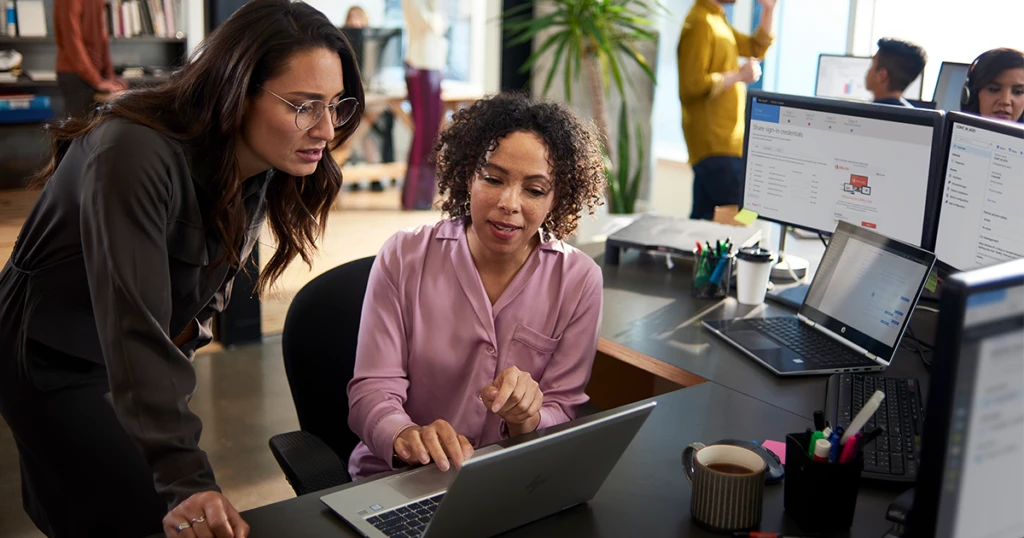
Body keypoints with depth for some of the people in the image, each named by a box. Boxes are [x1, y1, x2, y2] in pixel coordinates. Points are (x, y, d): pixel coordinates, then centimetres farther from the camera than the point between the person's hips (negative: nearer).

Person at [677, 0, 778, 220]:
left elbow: (756, 48, 27)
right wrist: (739, 75, -14)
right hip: (715, 146, -10)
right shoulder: (700, 24, -13)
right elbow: (692, 85, -21)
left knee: (703, 219, 10)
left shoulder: (716, 20, 19)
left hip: (723, 142, 10)